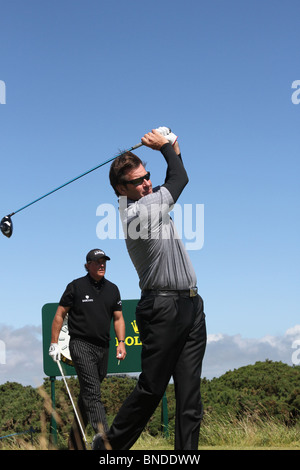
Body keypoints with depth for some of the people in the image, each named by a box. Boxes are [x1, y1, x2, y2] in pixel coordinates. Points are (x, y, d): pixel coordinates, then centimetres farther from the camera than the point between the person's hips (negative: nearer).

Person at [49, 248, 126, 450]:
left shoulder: (112, 289, 13)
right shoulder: (76, 286, 0)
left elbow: (118, 318, 16)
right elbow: (60, 314, 2)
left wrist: (121, 341, 2)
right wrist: (54, 343, -4)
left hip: (103, 348, 6)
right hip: (81, 345, -5)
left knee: (88, 394, 12)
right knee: (92, 392, -15)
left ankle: (75, 440, 25)